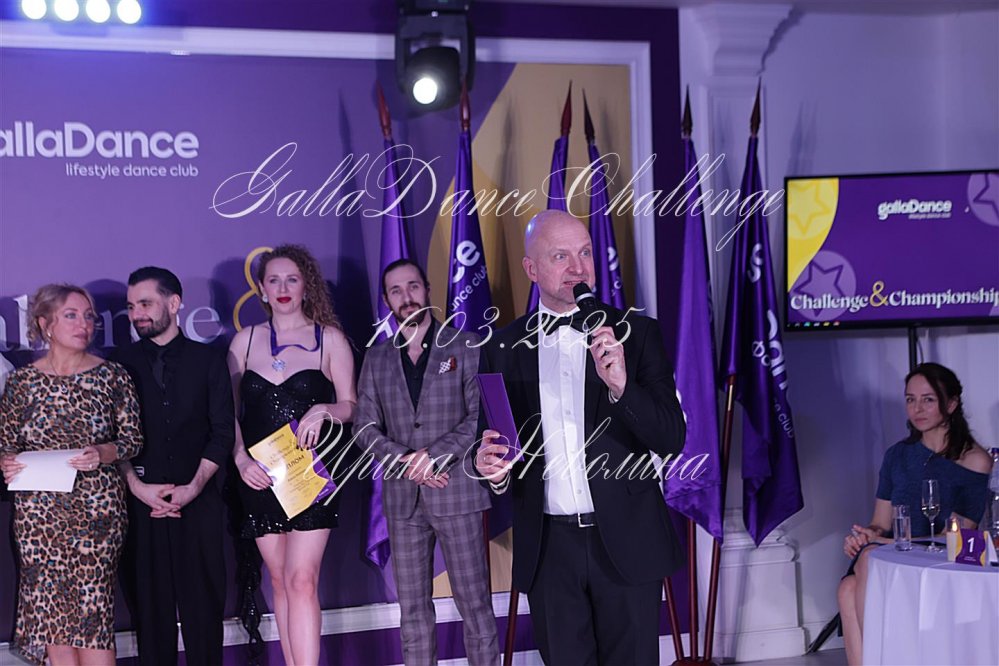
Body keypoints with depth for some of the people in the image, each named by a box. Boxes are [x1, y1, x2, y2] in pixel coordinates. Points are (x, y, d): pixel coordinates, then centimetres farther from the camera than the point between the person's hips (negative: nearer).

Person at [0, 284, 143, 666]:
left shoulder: (112, 376, 3)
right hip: (38, 511, 2)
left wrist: (103, 453, -15)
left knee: (93, 613, -7)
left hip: (96, 508, -1)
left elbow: (133, 439, 4)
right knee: (49, 613, 1)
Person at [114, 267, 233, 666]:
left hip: (198, 501, 0)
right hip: (141, 502, 0)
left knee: (203, 599, 1)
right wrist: (137, 486, -9)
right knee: (150, 600, 2)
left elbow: (222, 432, 2)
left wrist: (193, 488, -8)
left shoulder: (208, 361, 6)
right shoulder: (123, 364, 7)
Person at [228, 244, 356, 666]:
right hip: (260, 474, 3)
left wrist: (323, 411, -16)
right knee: (280, 581, 7)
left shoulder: (329, 338, 3)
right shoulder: (245, 341, 9)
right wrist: (240, 458, -6)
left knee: (301, 580, -13)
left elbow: (351, 406, 5)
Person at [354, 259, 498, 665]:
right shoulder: (377, 360, 12)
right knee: (413, 608, 6)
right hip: (402, 498, 3)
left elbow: (482, 415, -4)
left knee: (474, 602, -2)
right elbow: (365, 428, 7)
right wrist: (405, 460, -10)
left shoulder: (465, 346, 2)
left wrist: (435, 454, -15)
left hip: (457, 492, -3)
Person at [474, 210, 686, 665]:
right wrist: (493, 468, -13)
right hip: (548, 547, 2)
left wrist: (621, 384, -24)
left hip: (625, 541, -1)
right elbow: (495, 445, 10)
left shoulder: (635, 334, -1)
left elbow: (672, 439, -7)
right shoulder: (503, 349, 4)